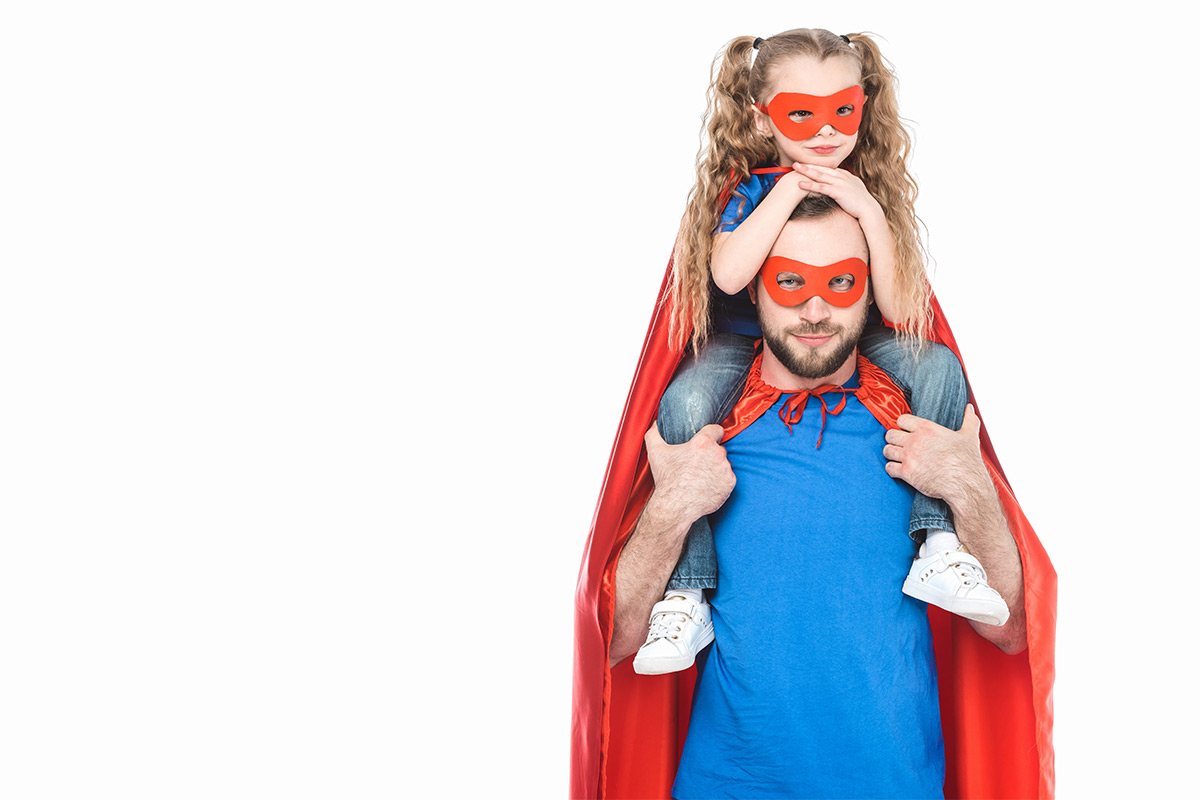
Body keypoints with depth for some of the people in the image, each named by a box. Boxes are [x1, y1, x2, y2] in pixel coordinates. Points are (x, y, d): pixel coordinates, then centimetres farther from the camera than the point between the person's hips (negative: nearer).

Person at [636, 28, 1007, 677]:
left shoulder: (870, 188, -8)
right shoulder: (745, 185, -14)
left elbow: (897, 309, -17)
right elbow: (728, 274, -34)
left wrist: (869, 211, -26)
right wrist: (790, 187, -30)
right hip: (744, 343, -2)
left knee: (938, 366, -23)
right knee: (683, 404, -32)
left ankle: (936, 548, -21)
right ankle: (686, 596, -24)